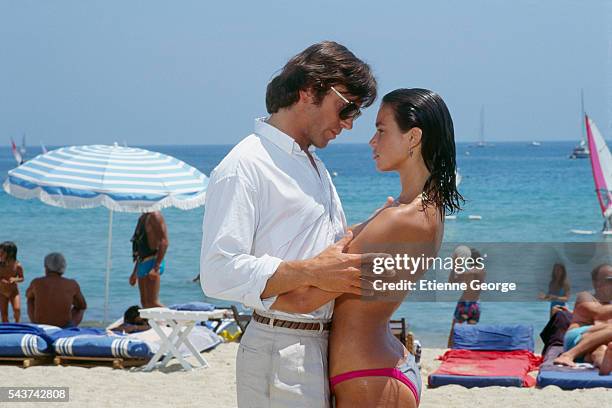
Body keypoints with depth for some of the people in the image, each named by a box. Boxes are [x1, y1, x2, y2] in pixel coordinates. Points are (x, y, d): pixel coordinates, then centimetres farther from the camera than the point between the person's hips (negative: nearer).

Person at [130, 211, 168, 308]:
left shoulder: (155, 215, -10)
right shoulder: (142, 218, 19)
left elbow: (164, 242, -19)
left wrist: (156, 267, -26)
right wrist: (135, 272, 25)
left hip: (152, 262, -10)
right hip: (142, 264, 10)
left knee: (152, 302, -15)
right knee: (145, 303, 7)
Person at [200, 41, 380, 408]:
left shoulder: (316, 167, 21)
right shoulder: (244, 167, -12)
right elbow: (219, 273, -22)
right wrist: (313, 272, -26)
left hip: (327, 347, 9)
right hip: (282, 351, -9)